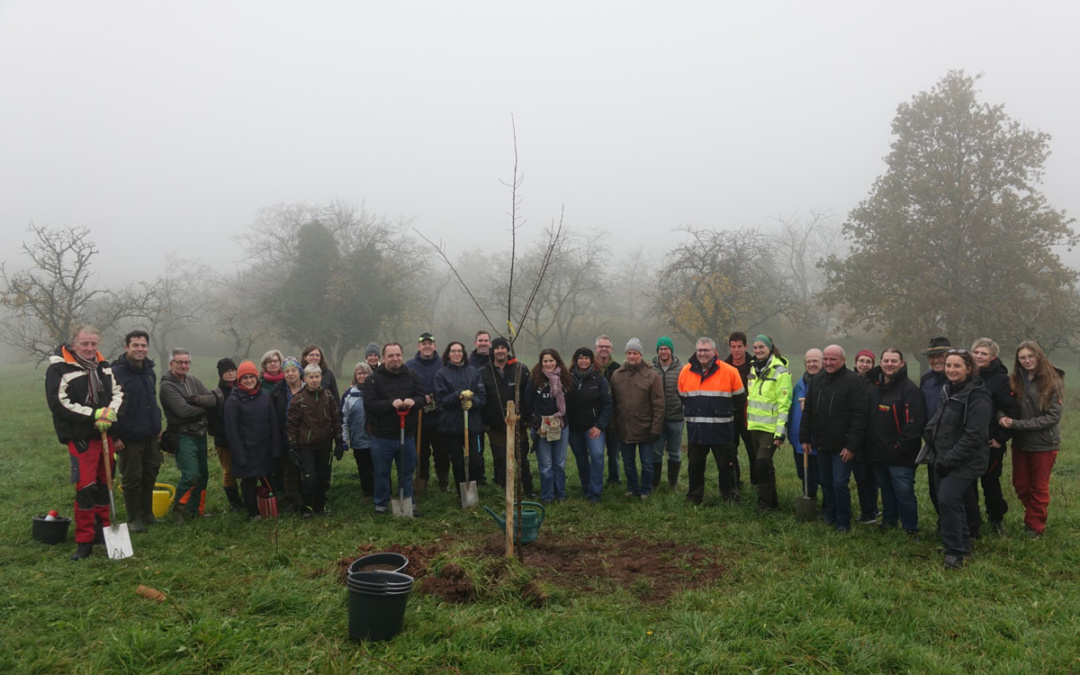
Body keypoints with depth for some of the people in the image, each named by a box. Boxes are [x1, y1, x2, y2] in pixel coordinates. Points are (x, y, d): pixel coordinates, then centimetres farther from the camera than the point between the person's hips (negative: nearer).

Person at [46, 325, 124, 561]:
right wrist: (94, 414, -20)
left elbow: (118, 392, 10)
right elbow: (58, 403, -17)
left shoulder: (104, 366, 10)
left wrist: (110, 412, -11)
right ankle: (84, 542, 1)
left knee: (103, 484, 14)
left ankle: (103, 530, 28)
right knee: (86, 488, -9)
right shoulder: (58, 370, -9)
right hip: (80, 438, -6)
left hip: (106, 435, 6)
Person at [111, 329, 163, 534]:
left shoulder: (149, 372, 11)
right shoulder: (116, 373, -12)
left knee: (149, 477, 13)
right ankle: (134, 518, 13)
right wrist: (114, 436, -15)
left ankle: (147, 513, 25)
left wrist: (158, 427, 19)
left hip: (151, 437, 7)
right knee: (132, 479, 2)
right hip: (129, 438, -6)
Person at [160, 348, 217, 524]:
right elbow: (183, 410, -21)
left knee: (203, 474, 13)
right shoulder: (167, 386, -11)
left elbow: (212, 399, -4)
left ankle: (197, 509, 27)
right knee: (191, 475, -15)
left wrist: (194, 399, -20)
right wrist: (204, 407, -7)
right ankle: (179, 507, 6)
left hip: (200, 435, 7)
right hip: (183, 436, -7)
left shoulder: (194, 381, 8)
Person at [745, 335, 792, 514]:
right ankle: (771, 501, 25)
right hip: (754, 426, 7)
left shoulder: (780, 372, -13)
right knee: (765, 465, 13)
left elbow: (784, 405, -16)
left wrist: (781, 433, -18)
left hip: (770, 428, -7)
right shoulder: (754, 368, 10)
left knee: (761, 464, -11)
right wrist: (748, 421, 18)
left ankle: (766, 503, 3)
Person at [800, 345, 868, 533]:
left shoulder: (854, 382, -12)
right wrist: (805, 438, 10)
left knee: (840, 483, -6)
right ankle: (830, 515, 31)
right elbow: (807, 412, 14)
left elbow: (859, 417, -16)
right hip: (821, 444, 6)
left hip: (842, 446, -6)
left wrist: (852, 445, -18)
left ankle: (843, 522, 10)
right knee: (826, 482, 15)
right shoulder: (816, 380, 8)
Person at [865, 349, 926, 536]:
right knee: (886, 489, 20)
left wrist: (901, 447, -19)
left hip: (900, 457, -7)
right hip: (877, 453, 7)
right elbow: (867, 417, 17)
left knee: (904, 493, -1)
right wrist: (868, 446, 11)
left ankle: (911, 529, 13)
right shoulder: (874, 386, 10)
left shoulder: (909, 389, -13)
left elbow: (915, 423, -19)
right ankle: (889, 521, 35)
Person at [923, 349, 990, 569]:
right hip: (945, 460, 8)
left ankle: (955, 552, -4)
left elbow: (974, 436, -22)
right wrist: (938, 456, 6)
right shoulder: (948, 391, 11)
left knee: (947, 500, -16)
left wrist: (949, 459, -21)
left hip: (965, 462, -8)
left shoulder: (977, 397, -17)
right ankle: (962, 544, 31)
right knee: (951, 501, 15)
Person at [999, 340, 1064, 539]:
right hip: (1020, 442, 4)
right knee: (1020, 484, 14)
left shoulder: (1052, 382, -13)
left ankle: (1035, 526, 26)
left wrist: (1017, 424, -21)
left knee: (1038, 487, 11)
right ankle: (1033, 516, 36)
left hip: (1044, 443, -4)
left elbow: (1053, 417, -17)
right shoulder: (1016, 381, 0)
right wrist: (1003, 417, -24)